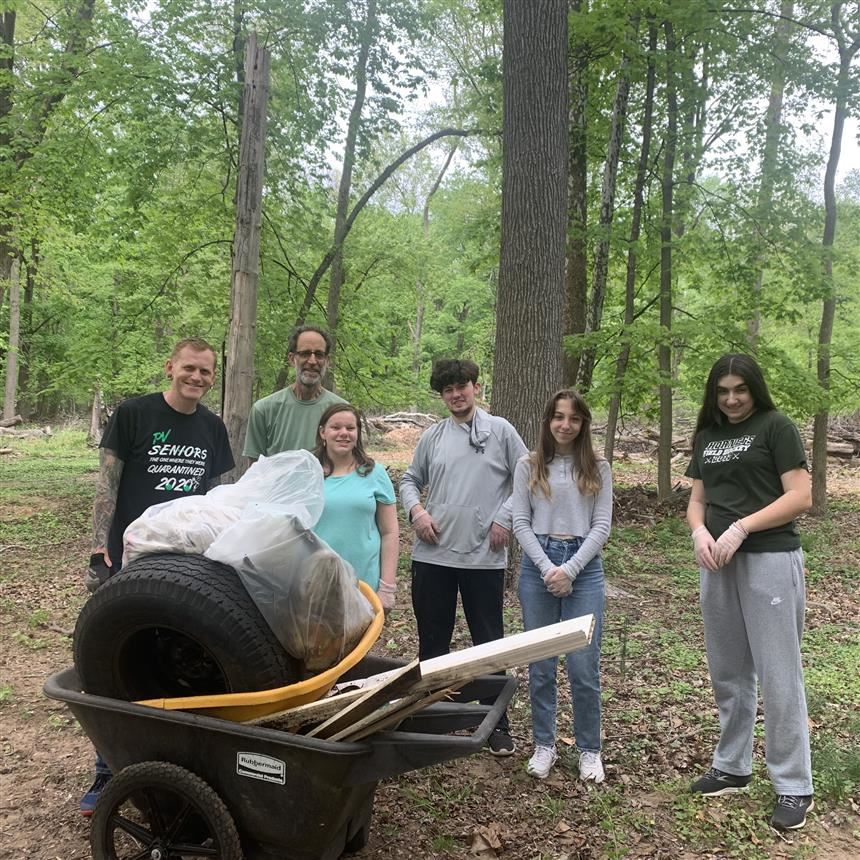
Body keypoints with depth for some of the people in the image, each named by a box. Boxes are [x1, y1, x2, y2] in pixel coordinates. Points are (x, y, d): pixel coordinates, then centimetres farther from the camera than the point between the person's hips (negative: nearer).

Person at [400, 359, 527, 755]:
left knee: (489, 641, 7)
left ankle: (497, 723, 22)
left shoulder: (500, 430, 0)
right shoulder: (433, 436, 7)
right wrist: (416, 510, -3)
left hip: (484, 555, -3)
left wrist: (504, 519, -8)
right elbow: (410, 480, 16)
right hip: (432, 553, 3)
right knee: (432, 640, 14)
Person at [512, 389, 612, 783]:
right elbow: (521, 524, 1)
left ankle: (589, 750, 19)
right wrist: (548, 568, -10)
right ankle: (544, 745, 24)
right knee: (540, 665, 8)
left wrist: (569, 570, -10)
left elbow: (601, 526, -1)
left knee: (584, 667, 1)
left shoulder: (598, 469, 4)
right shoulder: (528, 466, 3)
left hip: (584, 567, 0)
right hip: (537, 565, 1)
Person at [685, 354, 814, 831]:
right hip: (718, 564, 6)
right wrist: (699, 532, -7)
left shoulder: (775, 427, -5)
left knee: (777, 675, 0)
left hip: (770, 560, -6)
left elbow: (800, 497, -12)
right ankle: (731, 766, 28)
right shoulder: (707, 436, 13)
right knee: (727, 673, 14)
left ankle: (794, 787, 13)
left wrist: (740, 527, -18)